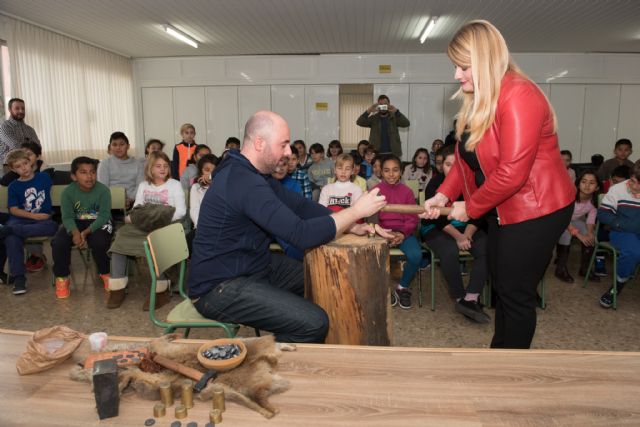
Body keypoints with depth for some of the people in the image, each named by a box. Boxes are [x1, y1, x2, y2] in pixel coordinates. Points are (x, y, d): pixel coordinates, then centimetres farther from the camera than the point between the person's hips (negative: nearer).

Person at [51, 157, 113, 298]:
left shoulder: (103, 190, -14)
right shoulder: (67, 192, -7)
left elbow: (103, 215, -19)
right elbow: (67, 217, -11)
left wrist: (86, 232, -32)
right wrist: (75, 232, -33)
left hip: (99, 223, -2)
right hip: (76, 223, 3)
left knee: (99, 242, -34)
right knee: (58, 243, -24)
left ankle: (105, 273, -4)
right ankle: (61, 277, 0)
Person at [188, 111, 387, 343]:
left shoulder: (249, 173, 6)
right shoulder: (244, 183, -28)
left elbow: (299, 205, 5)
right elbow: (303, 236, -31)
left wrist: (348, 223, -6)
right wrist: (356, 210, -19)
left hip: (251, 265, 11)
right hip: (220, 288, -10)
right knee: (314, 324, -20)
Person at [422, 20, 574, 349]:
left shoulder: (518, 96, -22)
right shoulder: (477, 101, 7)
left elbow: (511, 173, -27)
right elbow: (467, 158, 7)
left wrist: (470, 208, -16)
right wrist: (444, 195, -6)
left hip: (535, 210, -9)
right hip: (503, 209, 9)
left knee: (516, 293, 1)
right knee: (501, 286, 18)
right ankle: (498, 348, 35)